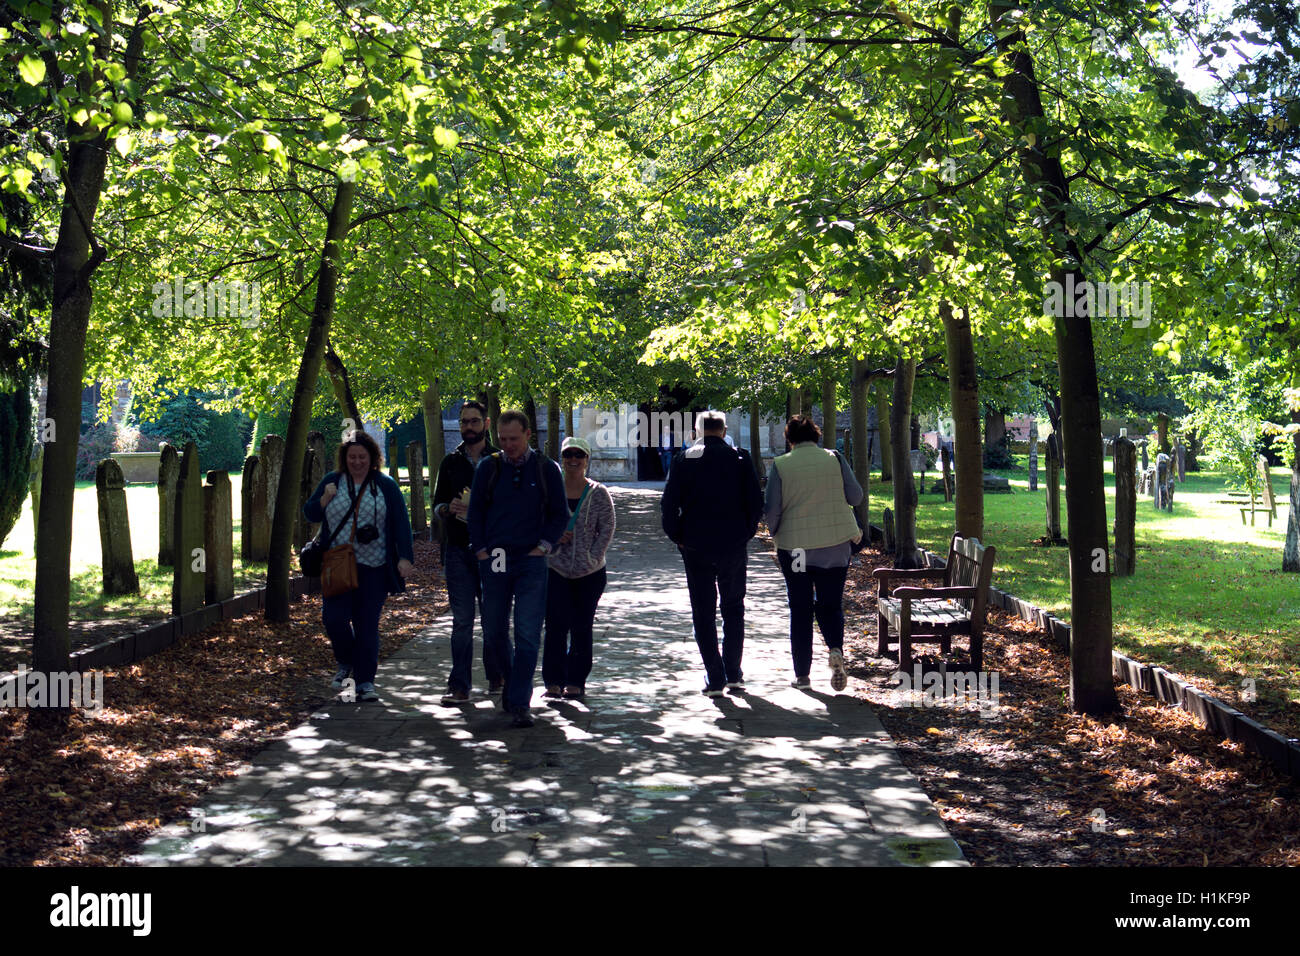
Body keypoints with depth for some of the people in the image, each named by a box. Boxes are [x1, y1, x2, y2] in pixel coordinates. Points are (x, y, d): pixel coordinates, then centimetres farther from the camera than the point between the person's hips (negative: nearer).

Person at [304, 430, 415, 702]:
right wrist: (325, 499, -8)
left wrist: (405, 557, -7)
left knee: (367, 624, -2)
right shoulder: (331, 481, 9)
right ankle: (346, 663, 20)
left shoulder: (385, 485, 5)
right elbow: (309, 513, 12)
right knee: (333, 618, -8)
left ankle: (365, 682, 6)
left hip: (373, 568, -1)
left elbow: (401, 523, 3)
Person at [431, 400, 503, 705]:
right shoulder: (450, 462, 13)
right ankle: (459, 685, 1)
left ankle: (497, 676, 18)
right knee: (462, 619, -1)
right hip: (458, 549, 2)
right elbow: (437, 503, 14)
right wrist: (450, 508, -9)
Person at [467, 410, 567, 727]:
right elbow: (475, 512, 9)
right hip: (494, 561, 2)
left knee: (528, 636, -7)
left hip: (531, 562, -2)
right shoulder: (488, 468, 6)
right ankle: (512, 678, 35)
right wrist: (480, 551, 1)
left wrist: (543, 546, -2)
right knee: (494, 633, 9)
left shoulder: (546, 469, 3)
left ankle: (519, 703, -4)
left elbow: (560, 514, 9)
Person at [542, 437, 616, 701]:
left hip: (590, 573, 0)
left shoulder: (598, 493, 1)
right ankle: (553, 681, 3)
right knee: (555, 626, -6)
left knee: (582, 628, 5)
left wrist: (592, 558, -9)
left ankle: (576, 681, 14)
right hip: (556, 570, 0)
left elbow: (607, 530, 1)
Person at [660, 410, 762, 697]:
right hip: (733, 546, 1)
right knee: (734, 609, 16)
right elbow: (756, 502, -3)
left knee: (703, 614, 6)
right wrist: (745, 533, 8)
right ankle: (733, 674, 14)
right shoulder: (740, 459, 0)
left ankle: (715, 678, 2)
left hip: (696, 547, -1)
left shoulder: (685, 459, -2)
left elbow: (669, 503, -5)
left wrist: (678, 537, 5)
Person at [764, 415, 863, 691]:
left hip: (794, 545, -1)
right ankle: (836, 648, -17)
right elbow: (855, 496, -1)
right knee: (830, 603, 12)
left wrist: (775, 532, 14)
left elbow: (772, 510, -5)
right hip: (835, 544, 1)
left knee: (800, 610, 9)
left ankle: (802, 674, 12)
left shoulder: (781, 465, -6)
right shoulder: (835, 459, -3)